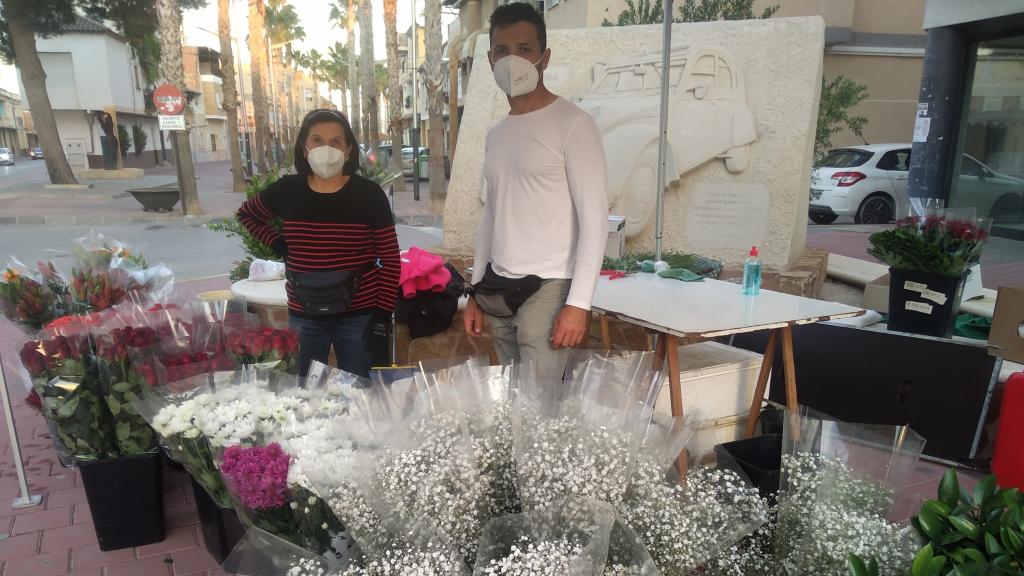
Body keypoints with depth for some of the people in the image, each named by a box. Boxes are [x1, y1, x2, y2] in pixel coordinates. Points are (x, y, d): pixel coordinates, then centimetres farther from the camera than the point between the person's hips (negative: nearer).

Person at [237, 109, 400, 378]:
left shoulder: (368, 193, -8)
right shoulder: (287, 190, -2)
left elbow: (390, 259, -5)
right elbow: (245, 214, 19)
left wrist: (383, 313, -9)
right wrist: (277, 244, 4)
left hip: (358, 316, -2)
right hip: (304, 317, 2)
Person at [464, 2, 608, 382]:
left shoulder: (572, 125, -7)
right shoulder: (496, 134, 15)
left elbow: (595, 219, -12)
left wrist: (578, 302, -18)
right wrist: (477, 292, 17)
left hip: (547, 289, -6)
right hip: (499, 291, 7)